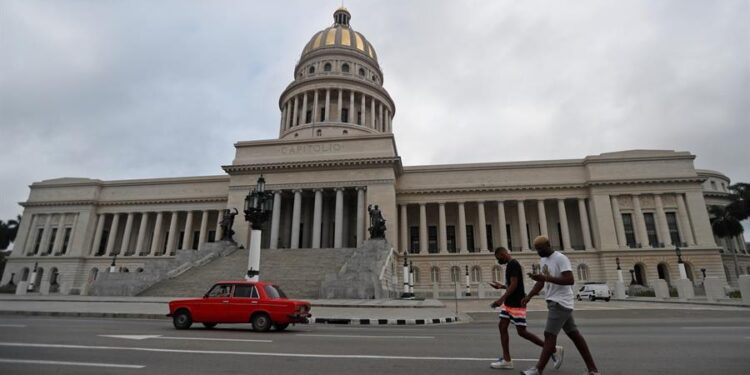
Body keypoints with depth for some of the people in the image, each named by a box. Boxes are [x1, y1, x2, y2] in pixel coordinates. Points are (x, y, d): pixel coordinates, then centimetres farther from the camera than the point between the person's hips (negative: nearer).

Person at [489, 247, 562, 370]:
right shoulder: (511, 265, 15)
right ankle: (507, 360, 7)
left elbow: (514, 285, -23)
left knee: (522, 332, -4)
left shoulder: (513, 264, -15)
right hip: (509, 303, 10)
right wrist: (501, 286, 21)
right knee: (502, 327, 4)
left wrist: (502, 299, -27)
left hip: (517, 304, -10)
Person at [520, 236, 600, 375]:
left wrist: (545, 277, -31)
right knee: (574, 334, 12)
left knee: (550, 334, -9)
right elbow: (541, 282, 19)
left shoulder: (560, 258, -15)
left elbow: (570, 280, -25)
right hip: (554, 301, 9)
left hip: (560, 302, -9)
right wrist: (529, 296, 8)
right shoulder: (542, 260, 13)